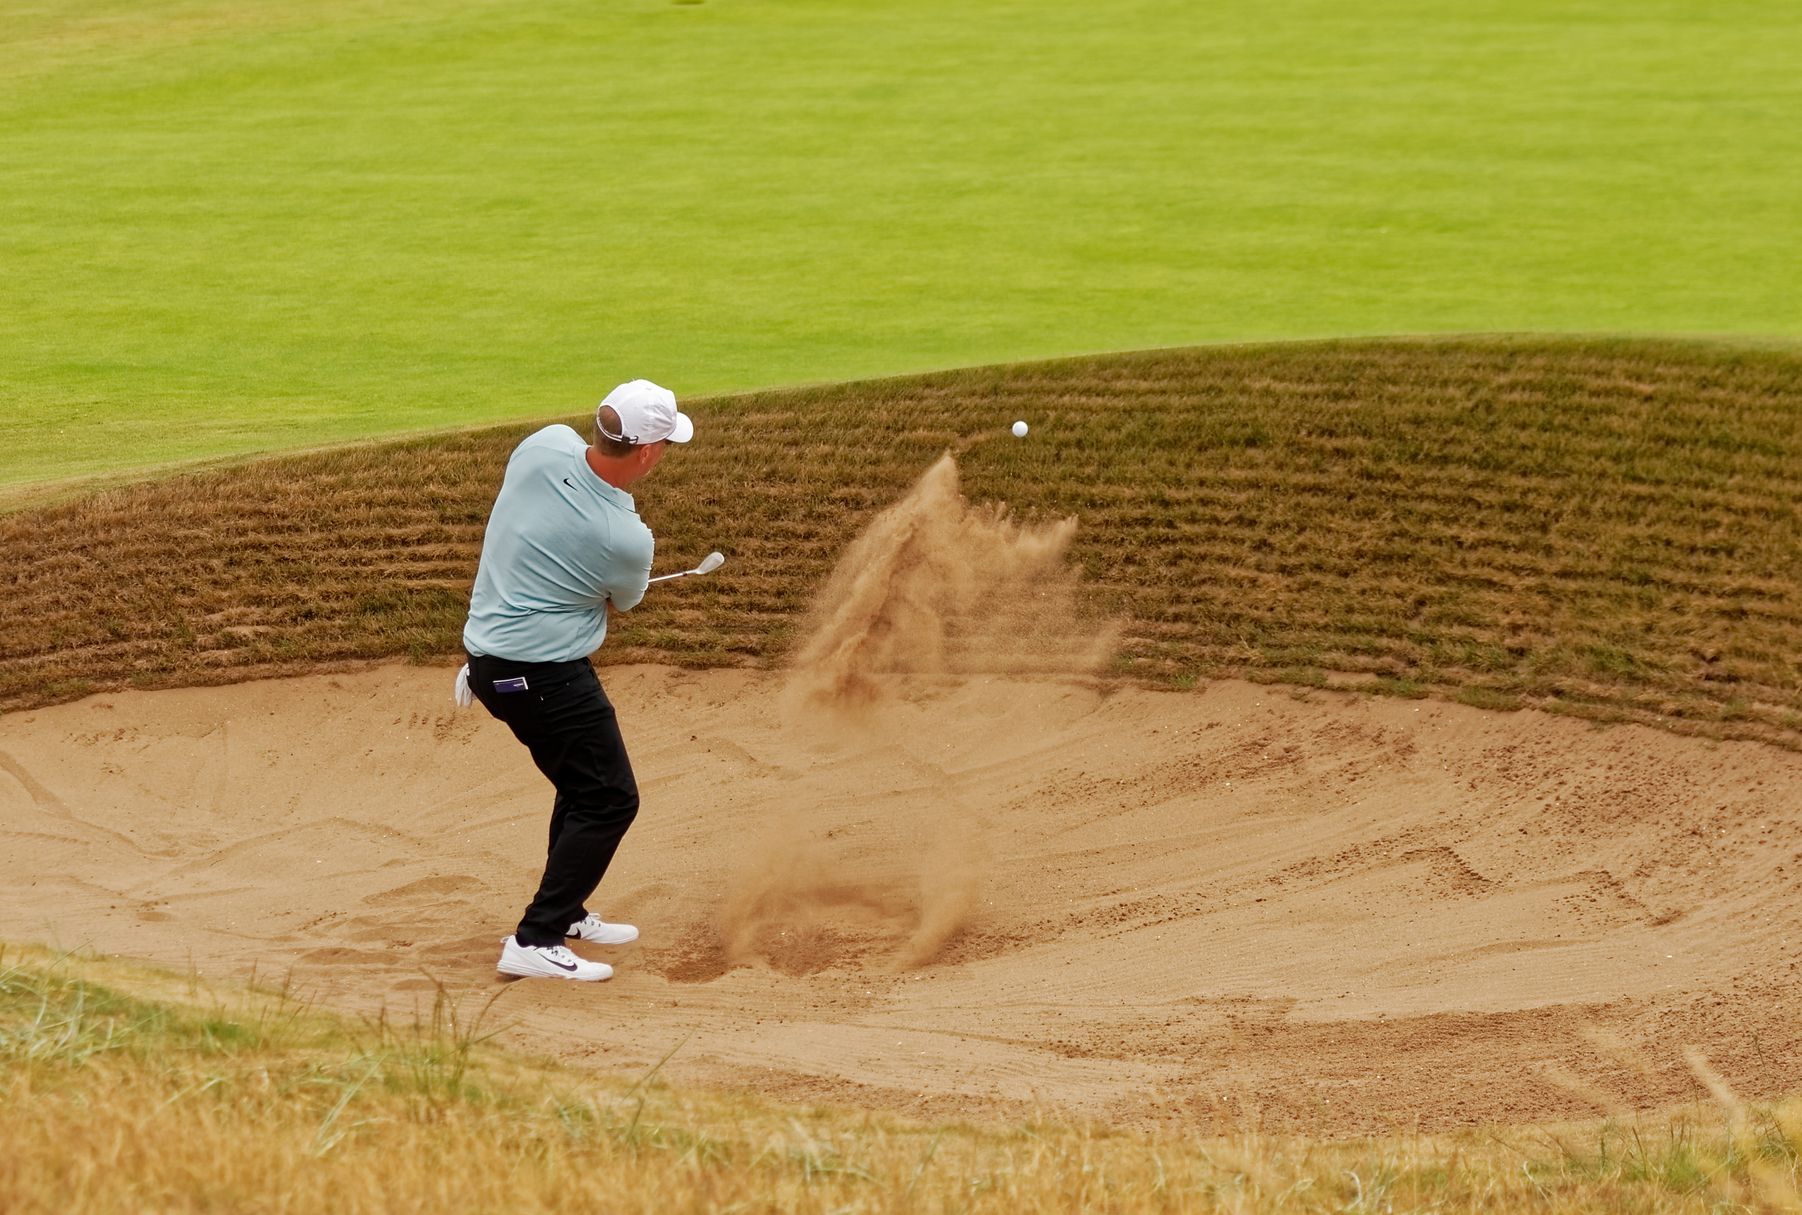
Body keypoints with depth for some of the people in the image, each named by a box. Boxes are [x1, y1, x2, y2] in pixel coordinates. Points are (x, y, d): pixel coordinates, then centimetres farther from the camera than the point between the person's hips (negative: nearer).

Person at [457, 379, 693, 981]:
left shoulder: (546, 445, -9)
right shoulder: (627, 540, -23)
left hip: (489, 654, 9)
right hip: (545, 674, -9)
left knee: (584, 785, 25)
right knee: (610, 799, -2)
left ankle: (566, 915, 39)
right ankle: (536, 943, -8)